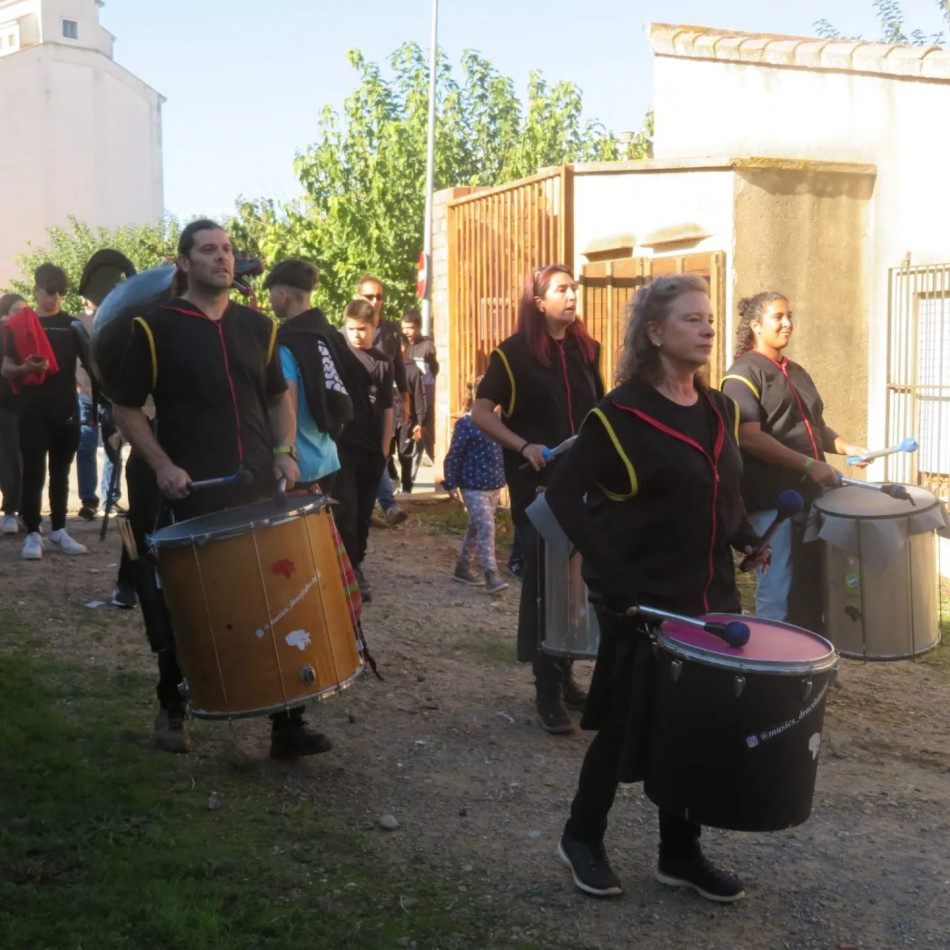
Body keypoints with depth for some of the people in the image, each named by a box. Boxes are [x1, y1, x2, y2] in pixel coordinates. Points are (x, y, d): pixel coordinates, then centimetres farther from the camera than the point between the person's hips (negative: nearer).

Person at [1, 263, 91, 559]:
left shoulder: (71, 325, 10)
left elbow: (90, 363, 8)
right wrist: (25, 368, -20)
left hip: (66, 409, 3)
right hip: (33, 410, -2)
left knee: (60, 473, 9)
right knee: (34, 473, -2)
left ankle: (58, 532, 16)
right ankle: (32, 534, 3)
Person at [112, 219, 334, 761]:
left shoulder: (258, 327, 11)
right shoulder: (156, 329, -2)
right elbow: (127, 409, 1)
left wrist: (285, 452, 3)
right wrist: (161, 465, -12)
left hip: (261, 489, 4)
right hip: (194, 495, -3)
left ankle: (288, 721, 10)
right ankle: (172, 710, 29)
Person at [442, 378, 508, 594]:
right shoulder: (466, 423, -11)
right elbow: (454, 454, -10)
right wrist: (451, 482, -12)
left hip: (494, 485, 7)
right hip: (473, 485, -7)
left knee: (476, 527, 15)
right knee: (486, 527, -13)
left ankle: (462, 567, 27)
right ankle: (491, 574, -13)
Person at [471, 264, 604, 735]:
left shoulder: (586, 350, 8)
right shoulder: (513, 353, -7)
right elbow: (480, 412, -8)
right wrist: (524, 447, -19)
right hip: (536, 484, -5)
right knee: (544, 582, -2)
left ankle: (566, 676, 27)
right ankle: (547, 692, 5)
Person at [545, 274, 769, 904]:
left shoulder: (719, 410, 8)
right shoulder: (622, 413, -14)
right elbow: (564, 494, -16)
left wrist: (746, 538, 5)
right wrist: (613, 577, -20)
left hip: (711, 596, 7)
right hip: (645, 599, -6)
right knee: (629, 724, 4)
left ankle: (681, 853, 27)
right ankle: (582, 838, 25)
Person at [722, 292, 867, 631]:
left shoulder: (797, 373, 18)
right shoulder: (744, 374, -9)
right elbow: (749, 438, -20)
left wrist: (844, 446, 6)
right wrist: (808, 464, -23)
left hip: (809, 494, 8)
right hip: (772, 499, -8)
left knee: (812, 587, 13)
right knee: (778, 591, -3)